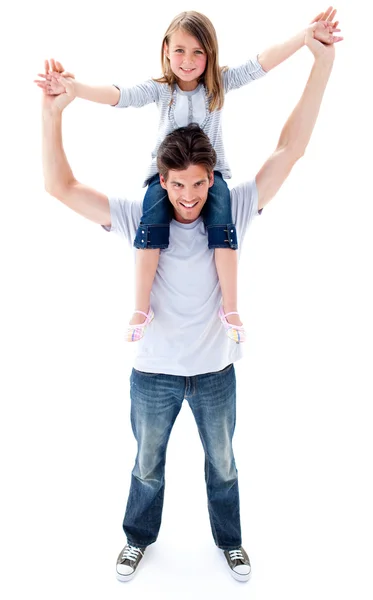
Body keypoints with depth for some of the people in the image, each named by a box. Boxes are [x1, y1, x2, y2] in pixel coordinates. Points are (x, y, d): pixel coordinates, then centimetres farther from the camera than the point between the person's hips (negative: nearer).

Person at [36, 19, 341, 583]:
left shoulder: (231, 212, -12)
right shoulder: (139, 218, -13)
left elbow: (289, 150, -16)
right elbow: (61, 187, -15)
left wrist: (322, 62, -21)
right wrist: (52, 113, -26)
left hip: (215, 371, 1)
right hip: (154, 373, 0)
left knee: (222, 462, 23)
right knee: (147, 464, 23)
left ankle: (230, 540, 50)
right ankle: (139, 537, 51)